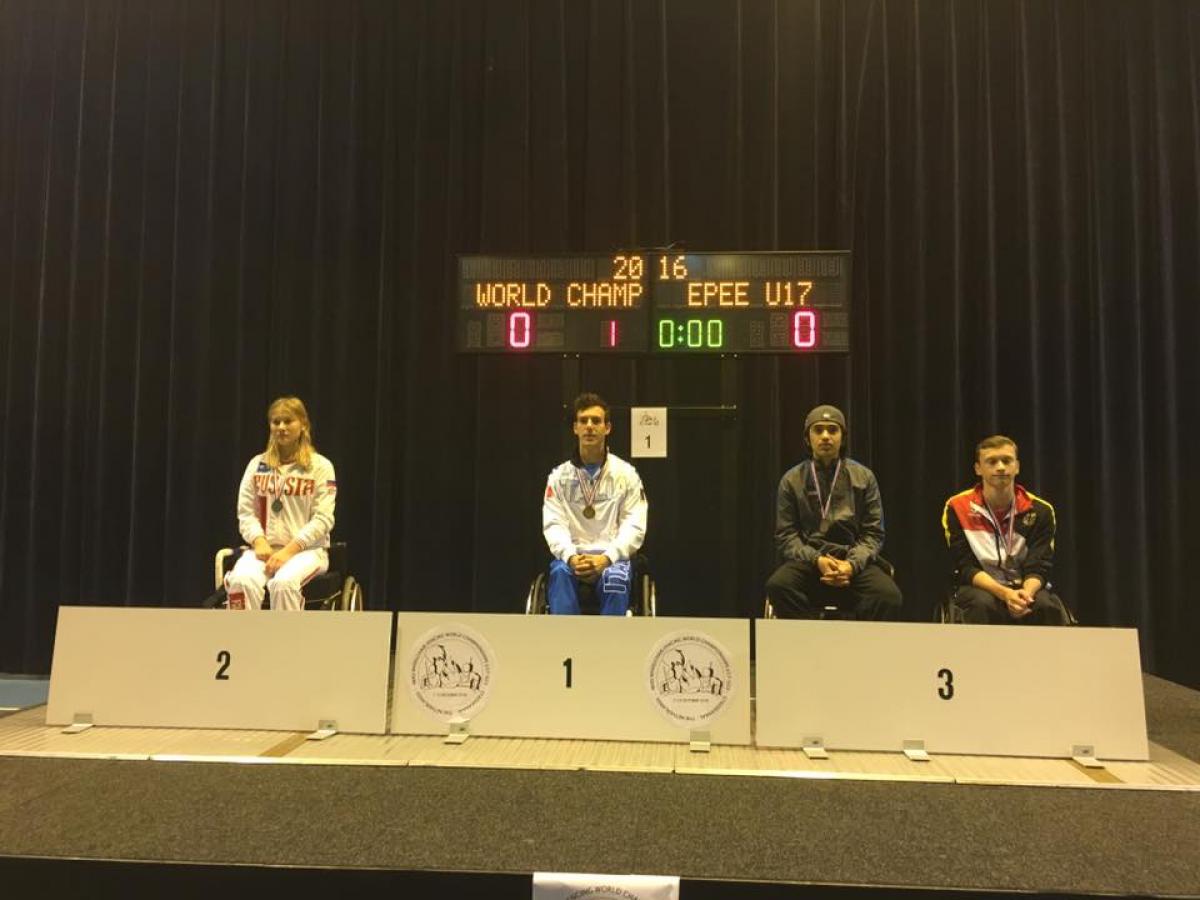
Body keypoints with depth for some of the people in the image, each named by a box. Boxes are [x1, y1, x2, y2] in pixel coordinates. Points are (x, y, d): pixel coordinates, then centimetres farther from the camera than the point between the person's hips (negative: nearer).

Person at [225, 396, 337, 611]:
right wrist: (259, 542, -11)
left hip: (306, 549, -3)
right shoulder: (257, 464, 13)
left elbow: (323, 519, -6)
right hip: (264, 548, 3)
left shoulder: (320, 466, 2)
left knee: (284, 582, -35)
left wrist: (288, 551, -16)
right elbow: (245, 512, 9)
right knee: (242, 580, -31)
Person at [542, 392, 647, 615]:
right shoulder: (559, 476, 9)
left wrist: (606, 558, -20)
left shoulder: (626, 474, 5)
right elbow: (553, 524, -1)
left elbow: (634, 526, -2)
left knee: (615, 579, -35)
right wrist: (571, 557, -22)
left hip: (612, 557, -1)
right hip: (572, 556, 1)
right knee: (559, 573, -34)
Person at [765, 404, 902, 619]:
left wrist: (852, 564, -14)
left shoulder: (864, 477, 10)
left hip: (854, 563, 1)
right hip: (808, 561, 0)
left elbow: (873, 533, 6)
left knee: (888, 596, -30)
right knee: (778, 585, -33)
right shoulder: (792, 480, 8)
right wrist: (817, 560, -15)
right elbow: (786, 536, 4)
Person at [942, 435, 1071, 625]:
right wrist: (1004, 593, -30)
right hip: (981, 588, -1)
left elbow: (1038, 566, -9)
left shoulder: (1040, 510, -2)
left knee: (1048, 606, -31)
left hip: (1026, 588, 2)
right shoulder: (958, 508, -8)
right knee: (983, 604, -36)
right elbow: (965, 567, -12)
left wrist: (1025, 593, -32)